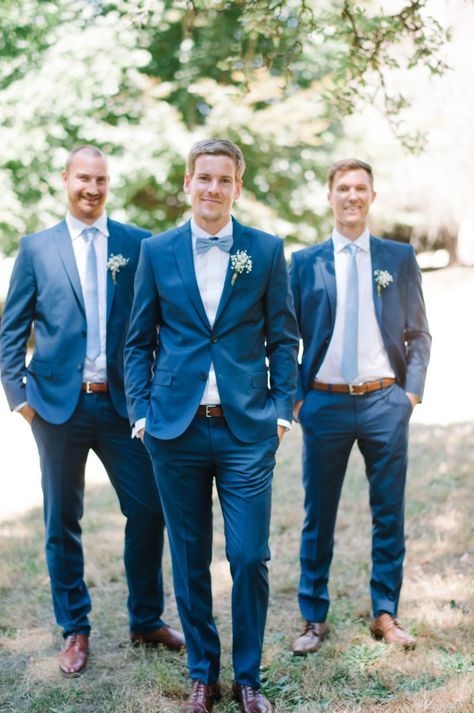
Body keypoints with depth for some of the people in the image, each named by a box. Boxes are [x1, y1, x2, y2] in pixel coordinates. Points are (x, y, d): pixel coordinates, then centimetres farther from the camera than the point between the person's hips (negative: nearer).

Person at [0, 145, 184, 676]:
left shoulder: (137, 244, 3)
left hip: (123, 402, 1)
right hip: (59, 403, 0)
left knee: (148, 510, 3)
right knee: (63, 523, 8)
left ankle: (147, 620, 23)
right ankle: (74, 631, 24)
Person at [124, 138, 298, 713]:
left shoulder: (267, 250, 4)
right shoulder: (156, 251, 6)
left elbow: (283, 338, 7)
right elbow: (138, 341, 9)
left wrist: (282, 409, -1)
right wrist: (141, 411, 0)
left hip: (247, 429, -1)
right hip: (177, 428, 1)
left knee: (250, 558, -1)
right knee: (189, 559, 10)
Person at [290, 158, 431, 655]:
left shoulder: (400, 258, 7)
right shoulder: (304, 262, 4)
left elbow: (418, 334, 9)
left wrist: (413, 389, -2)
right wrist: (295, 397, -2)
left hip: (385, 403, 1)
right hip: (325, 404, -1)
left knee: (389, 513, 8)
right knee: (318, 517, 7)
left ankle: (385, 614, 23)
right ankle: (313, 618, 20)